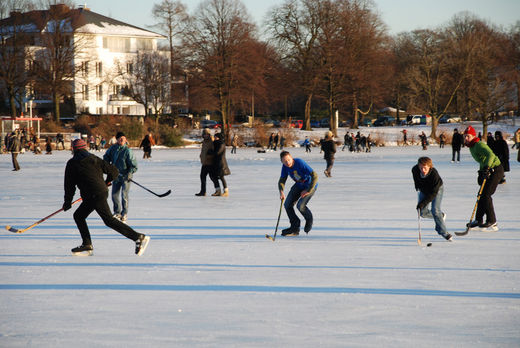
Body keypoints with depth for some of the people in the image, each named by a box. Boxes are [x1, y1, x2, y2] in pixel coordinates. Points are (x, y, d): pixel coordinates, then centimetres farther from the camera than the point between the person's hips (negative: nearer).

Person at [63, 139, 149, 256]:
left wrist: (67, 202, 16)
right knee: (78, 216, 18)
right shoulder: (95, 159, 15)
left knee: (109, 220, -10)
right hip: (103, 191, 8)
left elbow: (70, 185, 5)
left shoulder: (72, 164, 2)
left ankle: (139, 237, -16)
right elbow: (114, 171, 13)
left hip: (95, 196, -8)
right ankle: (87, 246, 15)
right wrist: (106, 182, 32)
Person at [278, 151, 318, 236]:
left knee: (300, 206, -22)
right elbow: (282, 180, -3)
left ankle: (309, 221, 11)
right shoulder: (285, 167, -12)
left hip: (310, 185, -7)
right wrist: (281, 192, -23)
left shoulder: (300, 163, -32)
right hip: (299, 185, 7)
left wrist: (308, 191, -27)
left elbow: (315, 176, -32)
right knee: (288, 205, -3)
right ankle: (295, 228, 13)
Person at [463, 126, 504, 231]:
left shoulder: (479, 145, -20)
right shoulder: (472, 147, 11)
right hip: (488, 170, 10)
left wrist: (486, 168, -48)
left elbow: (491, 155, -37)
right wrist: (481, 173, 22)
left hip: (496, 170, -10)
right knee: (482, 195, 12)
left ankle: (492, 222, -10)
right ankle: (479, 220, 21)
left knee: (485, 194, -14)